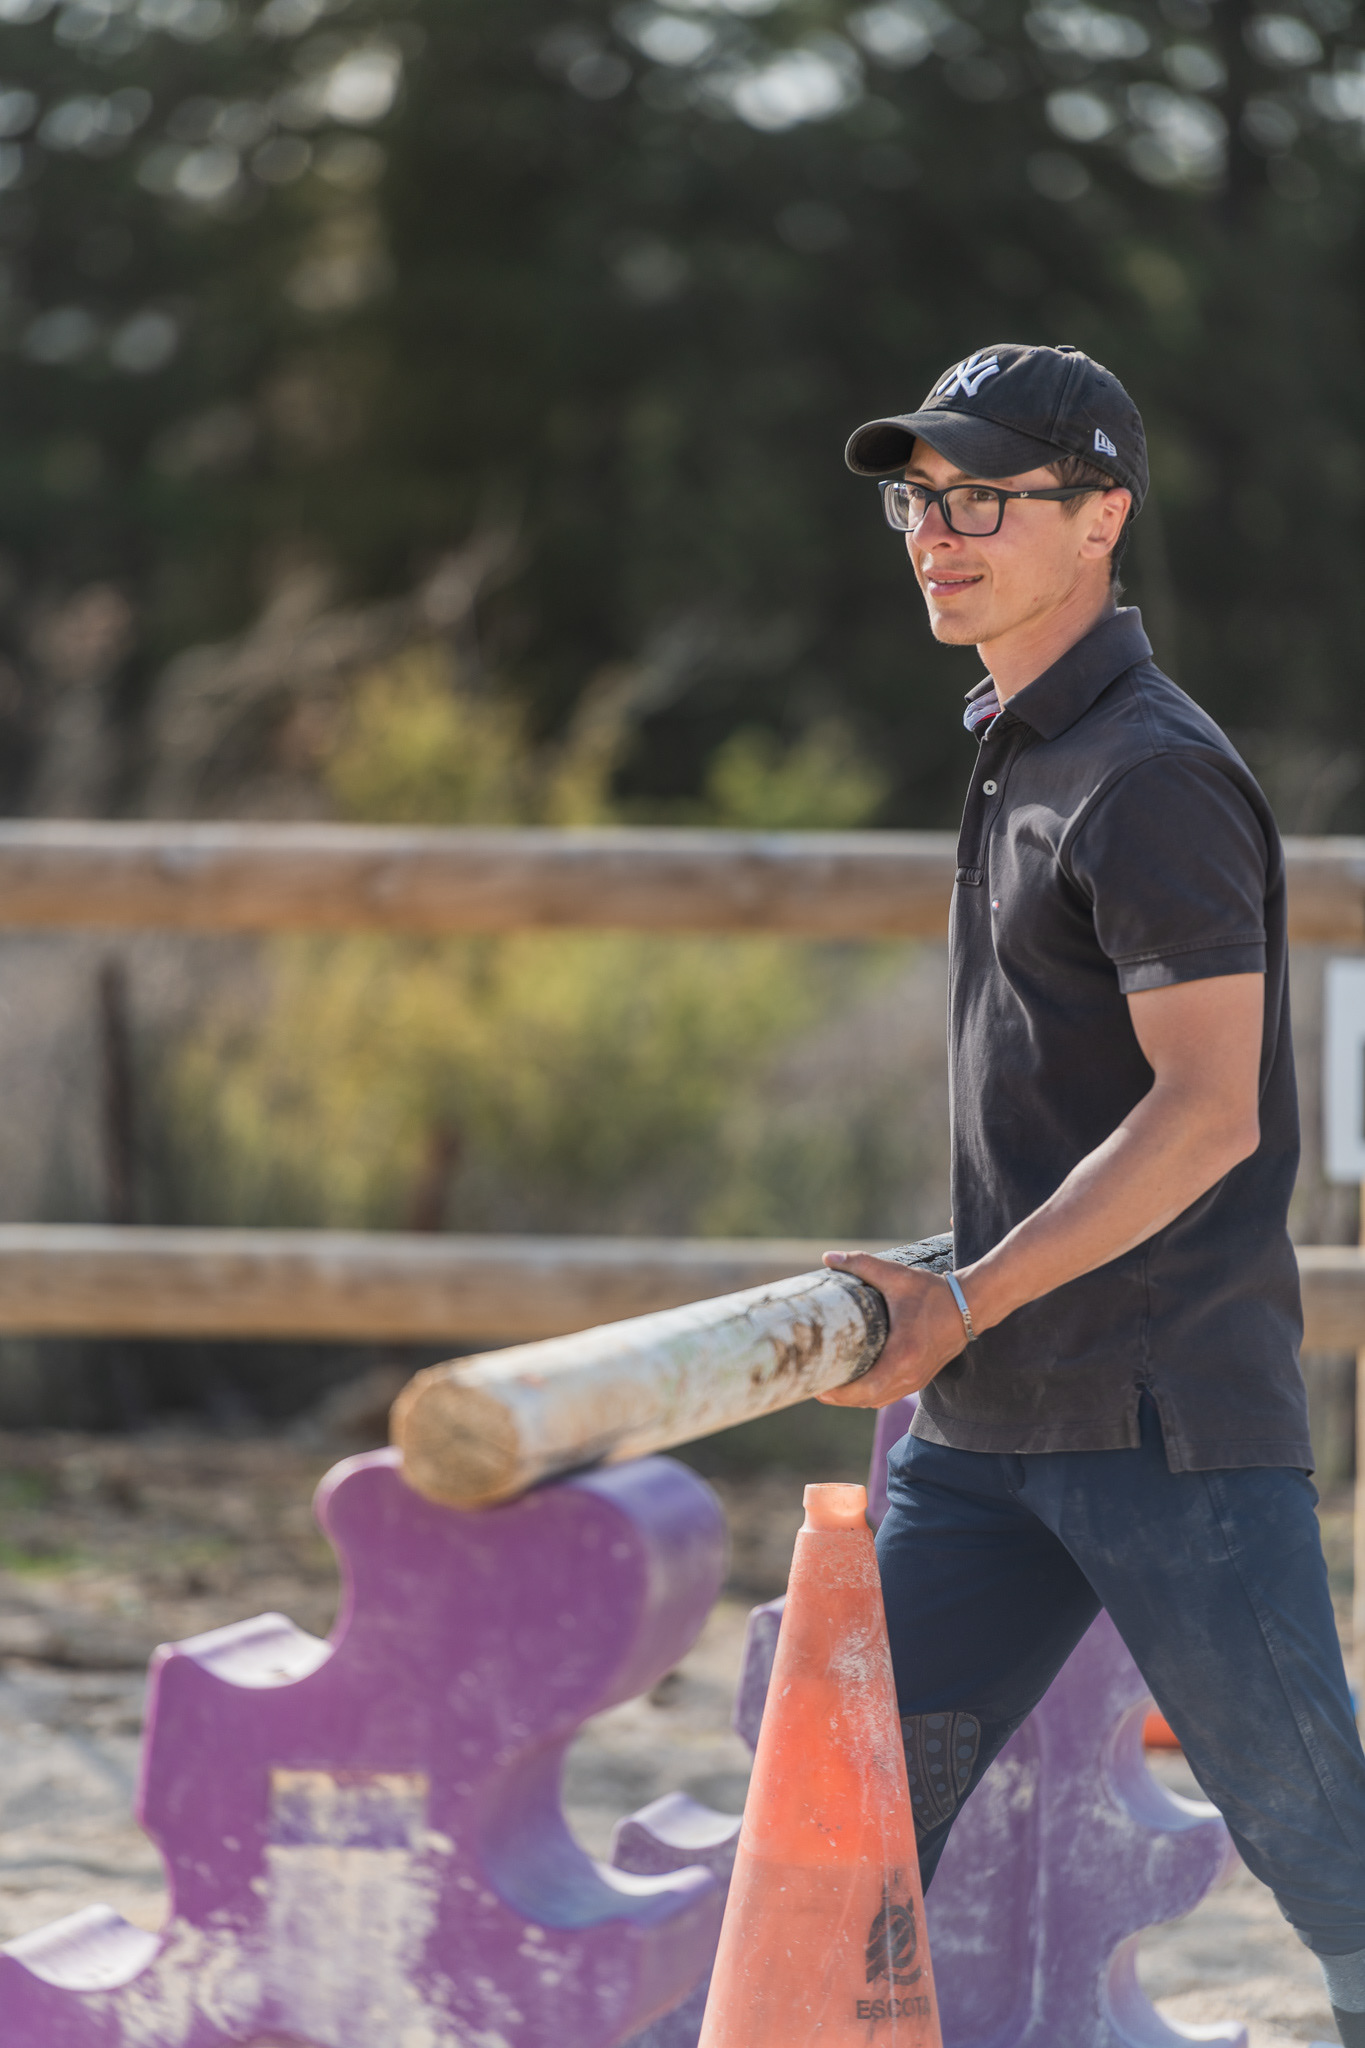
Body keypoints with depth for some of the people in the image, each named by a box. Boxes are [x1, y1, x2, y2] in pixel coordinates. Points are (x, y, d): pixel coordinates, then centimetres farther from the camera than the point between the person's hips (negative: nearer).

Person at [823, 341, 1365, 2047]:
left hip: (1170, 1415, -9)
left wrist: (966, 1302, -21)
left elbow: (1209, 1112, -20)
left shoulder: (1154, 777, -13)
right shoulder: (1018, 754, 17)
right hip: (989, 1425, 9)